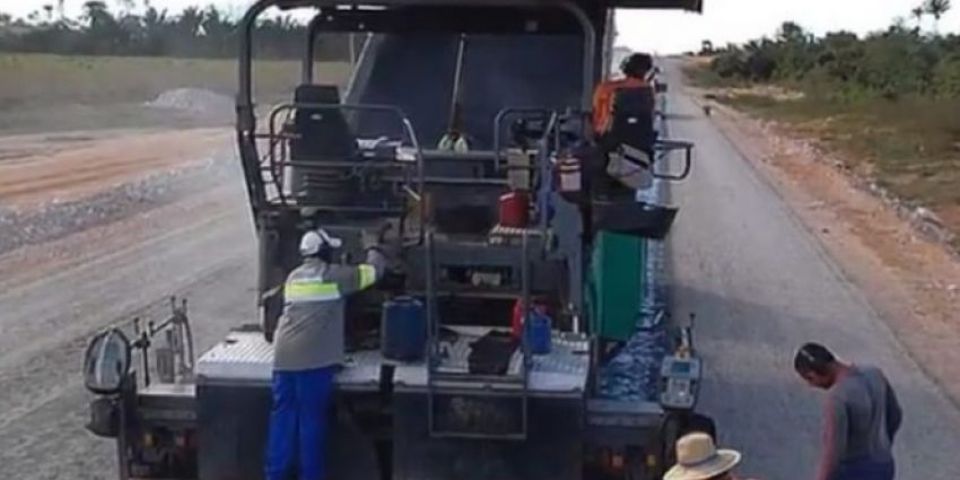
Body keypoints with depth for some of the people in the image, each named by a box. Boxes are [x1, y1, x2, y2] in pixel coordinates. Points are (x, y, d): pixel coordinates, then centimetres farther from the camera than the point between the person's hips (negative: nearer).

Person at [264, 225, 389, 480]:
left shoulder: (293, 277, 18)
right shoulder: (333, 275, 0)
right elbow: (373, 271, 9)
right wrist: (373, 248, 28)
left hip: (285, 356, 6)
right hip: (314, 357, -6)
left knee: (282, 416, 9)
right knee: (312, 418, 2)